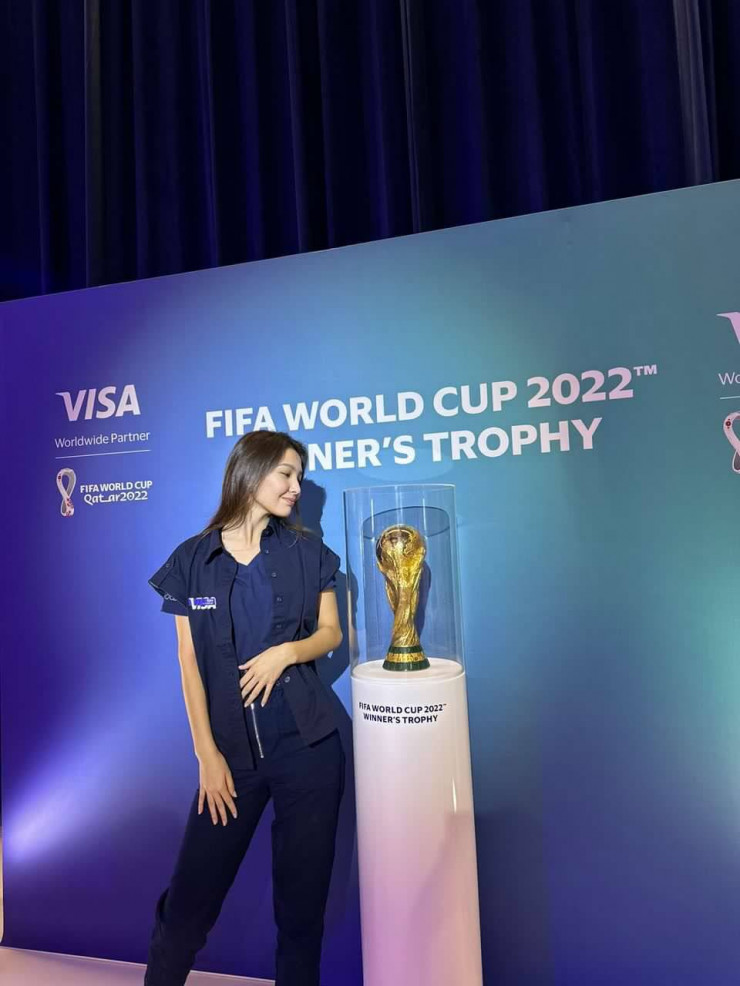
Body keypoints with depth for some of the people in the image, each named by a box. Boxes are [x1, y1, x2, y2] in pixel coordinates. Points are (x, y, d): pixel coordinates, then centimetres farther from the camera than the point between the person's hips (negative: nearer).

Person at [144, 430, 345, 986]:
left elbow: (331, 633, 7)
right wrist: (208, 755, -5)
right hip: (232, 749, 0)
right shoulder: (193, 560, 0)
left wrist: (287, 652, -13)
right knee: (192, 896, 6)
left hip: (308, 746, 1)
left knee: (302, 896, 9)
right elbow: (190, 662, 0)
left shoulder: (306, 551, 4)